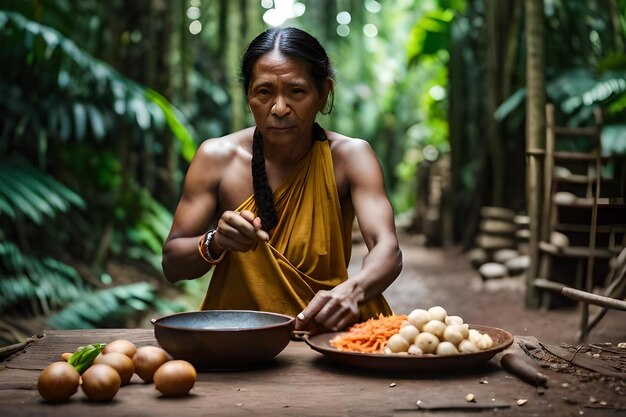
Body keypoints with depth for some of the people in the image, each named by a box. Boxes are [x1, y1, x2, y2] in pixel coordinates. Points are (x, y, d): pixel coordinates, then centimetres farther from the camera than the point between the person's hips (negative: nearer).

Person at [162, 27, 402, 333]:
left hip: (327, 332, 0)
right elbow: (171, 265, -3)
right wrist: (214, 243, -25)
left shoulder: (350, 156, -6)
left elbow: (388, 251, -19)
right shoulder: (216, 157, -5)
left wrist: (352, 291, -42)